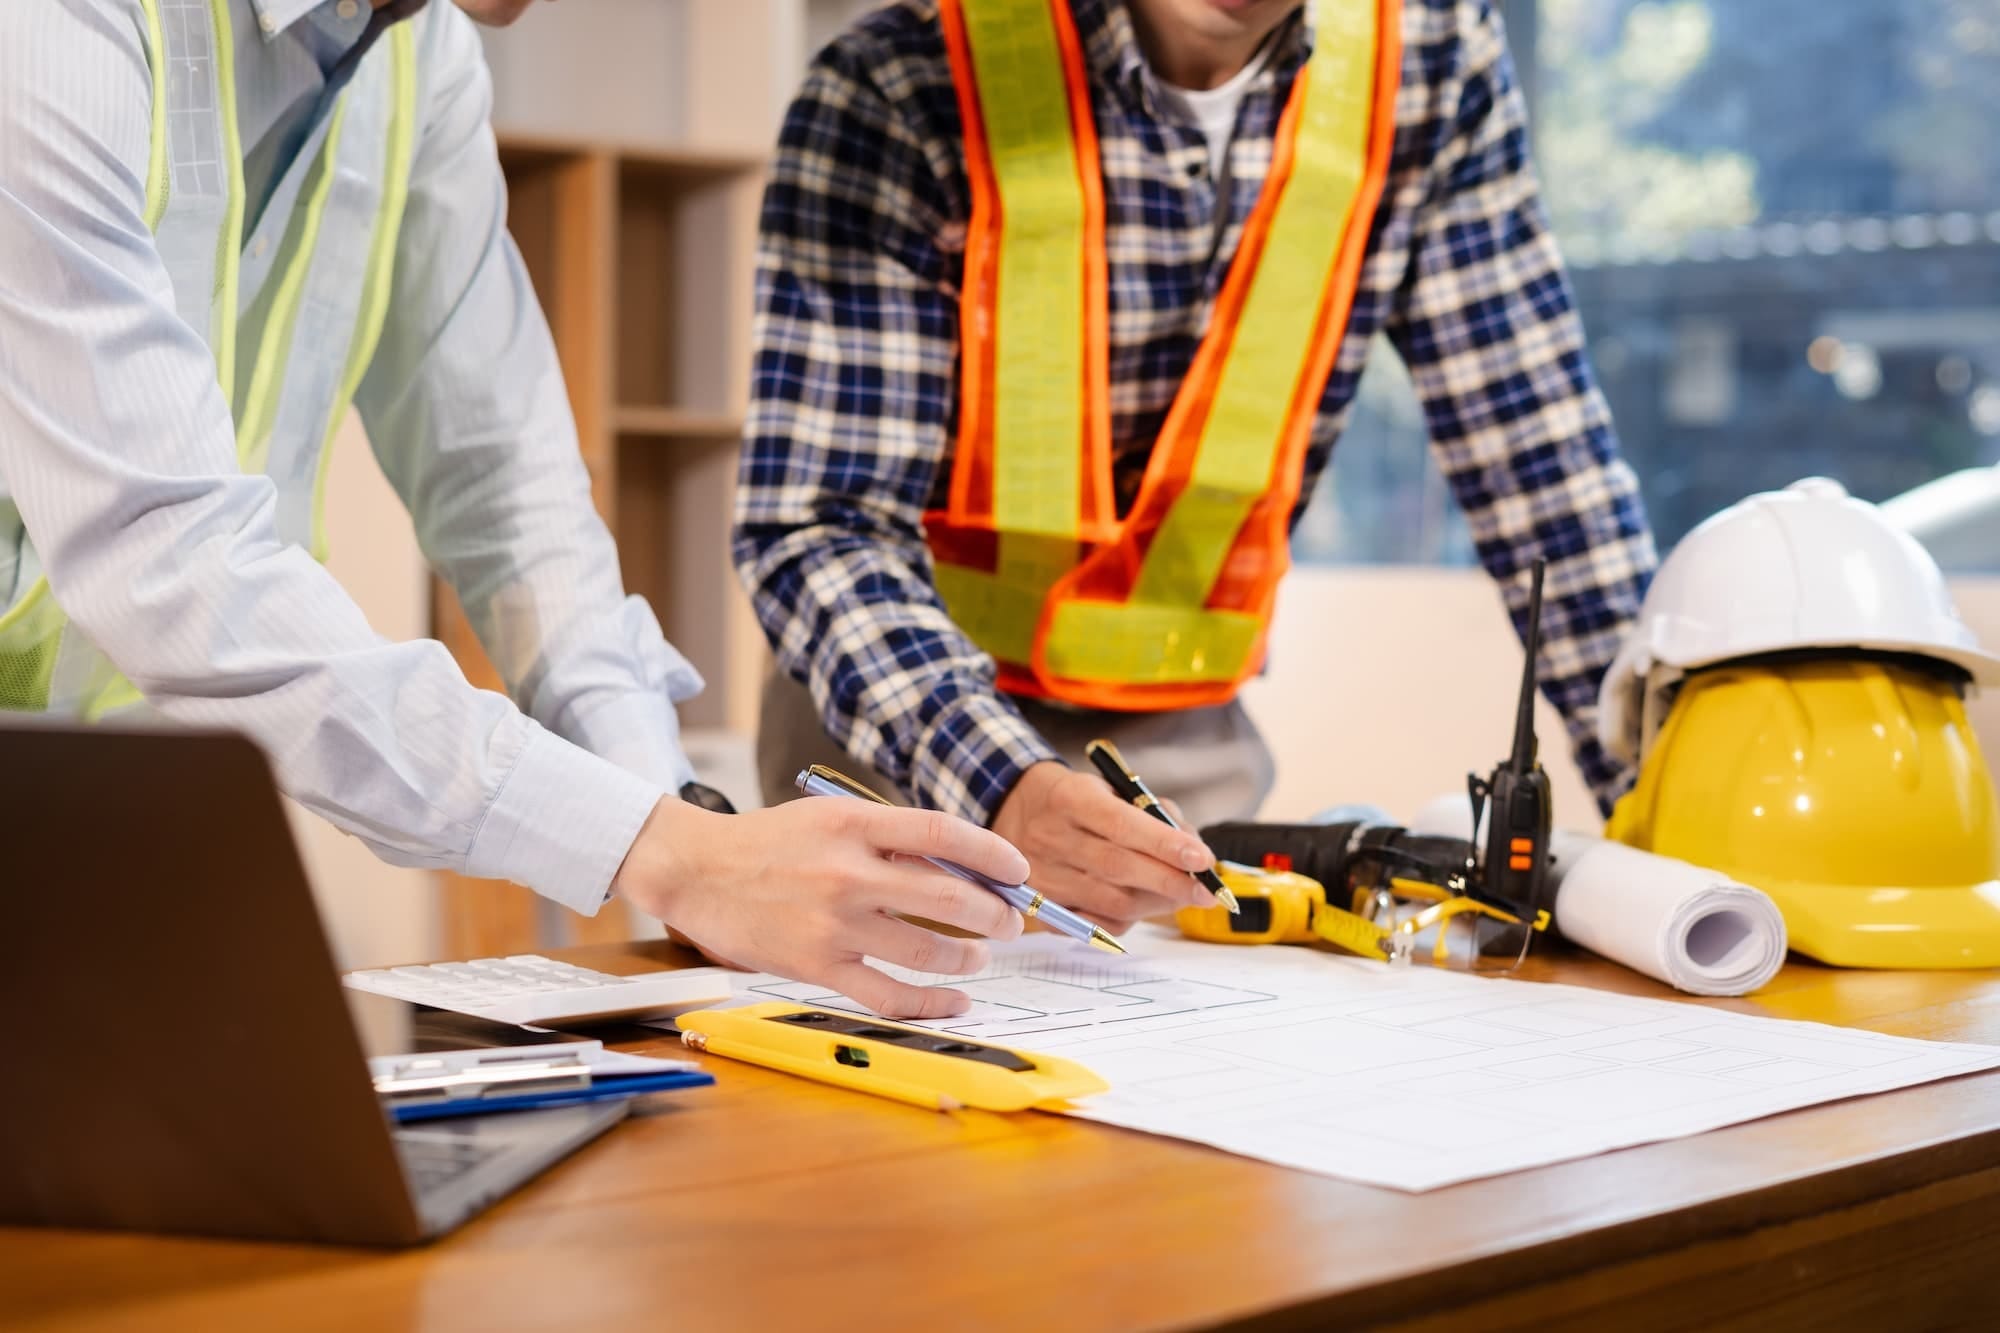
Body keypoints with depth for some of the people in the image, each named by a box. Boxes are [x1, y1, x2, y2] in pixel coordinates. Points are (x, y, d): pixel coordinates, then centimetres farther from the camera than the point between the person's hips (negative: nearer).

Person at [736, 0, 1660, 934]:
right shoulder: (895, 95, -19)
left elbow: (1540, 451, -3)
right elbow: (816, 529, -22)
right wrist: (999, 787, -39)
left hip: (1184, 743, 3)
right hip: (894, 738, -2)